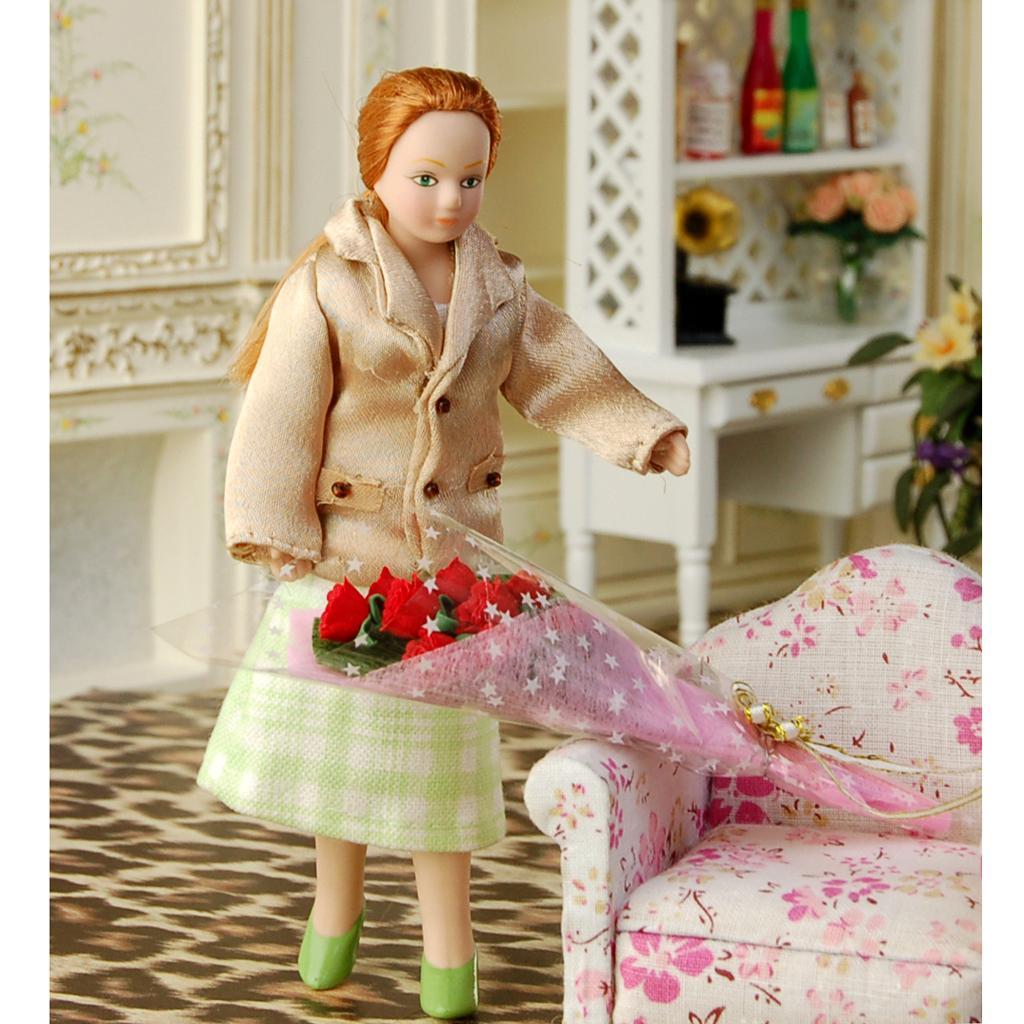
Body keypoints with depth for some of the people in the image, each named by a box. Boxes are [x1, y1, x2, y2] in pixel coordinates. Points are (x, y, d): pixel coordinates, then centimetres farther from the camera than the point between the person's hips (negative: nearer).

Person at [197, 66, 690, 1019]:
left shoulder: (499, 287, 1)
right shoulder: (325, 288, -12)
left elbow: (563, 375, 5)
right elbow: (282, 419, -11)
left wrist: (651, 437, -6)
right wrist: (278, 535, -13)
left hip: (453, 544, 3)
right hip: (347, 545, -3)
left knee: (440, 737, 8)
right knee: (341, 729, 8)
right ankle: (335, 911, 30)